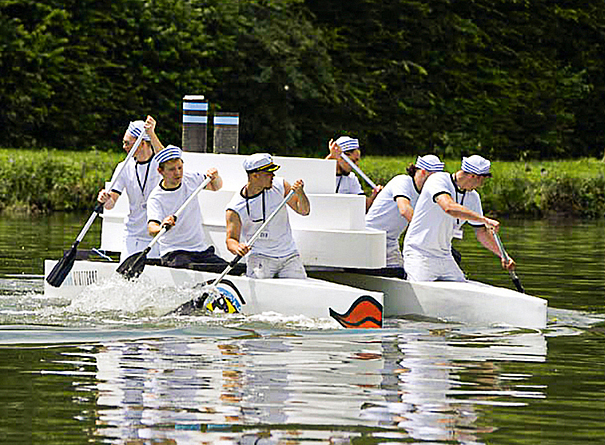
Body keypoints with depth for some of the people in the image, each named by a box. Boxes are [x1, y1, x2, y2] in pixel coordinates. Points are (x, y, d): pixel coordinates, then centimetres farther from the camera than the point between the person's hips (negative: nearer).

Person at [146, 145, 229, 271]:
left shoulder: (190, 179, 6)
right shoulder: (156, 198, -11)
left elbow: (216, 187, 24)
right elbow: (151, 230, -25)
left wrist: (215, 177, 0)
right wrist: (162, 228, -48)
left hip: (203, 250, 5)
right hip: (174, 254, -5)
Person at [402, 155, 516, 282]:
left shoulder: (473, 197, 7)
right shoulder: (438, 180, -15)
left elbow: (481, 233, 15)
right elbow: (448, 207, -35)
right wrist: (485, 220, -36)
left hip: (444, 256, 8)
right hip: (419, 252, -8)